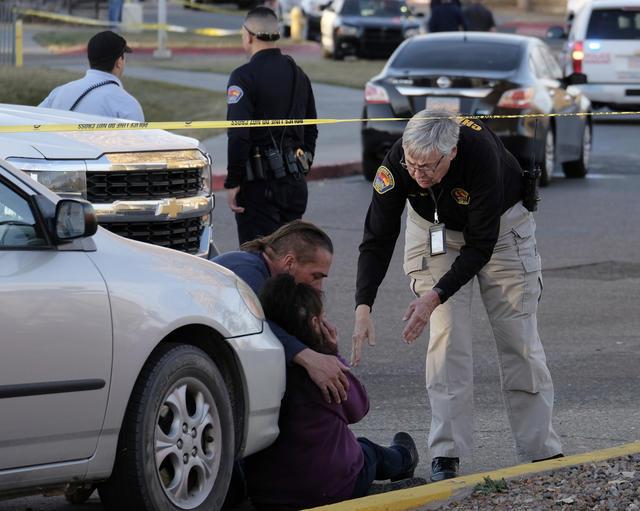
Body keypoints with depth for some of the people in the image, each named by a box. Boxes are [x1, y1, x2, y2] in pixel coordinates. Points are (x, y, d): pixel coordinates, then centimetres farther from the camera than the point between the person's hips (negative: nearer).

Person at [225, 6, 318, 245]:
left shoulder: (244, 77, -12)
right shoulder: (298, 74, 12)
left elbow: (239, 136, -19)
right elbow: (311, 131, 18)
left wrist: (233, 183, -14)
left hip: (259, 185, -7)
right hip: (295, 183, 7)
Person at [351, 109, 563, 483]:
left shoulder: (482, 153, -40)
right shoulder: (396, 163, -31)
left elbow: (480, 245, -33)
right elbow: (378, 238, -25)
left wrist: (435, 297, -38)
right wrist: (363, 308, -36)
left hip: (501, 225, -2)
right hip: (434, 229, 2)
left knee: (519, 338, -2)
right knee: (447, 337, -11)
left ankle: (542, 451, 6)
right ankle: (447, 456, -9)